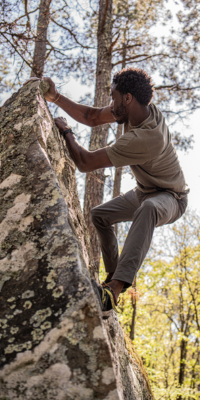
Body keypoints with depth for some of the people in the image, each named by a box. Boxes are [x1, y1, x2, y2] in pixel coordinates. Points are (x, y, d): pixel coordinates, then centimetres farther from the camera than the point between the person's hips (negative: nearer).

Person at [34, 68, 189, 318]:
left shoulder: (145, 138, -38)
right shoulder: (143, 108, -12)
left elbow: (84, 163, -33)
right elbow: (92, 117, 1)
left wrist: (66, 131, -17)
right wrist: (56, 97, -5)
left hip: (170, 198, -9)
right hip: (144, 192, 10)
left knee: (148, 208, -44)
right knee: (99, 215, 11)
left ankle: (115, 288, -54)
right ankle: (114, 274, 20)